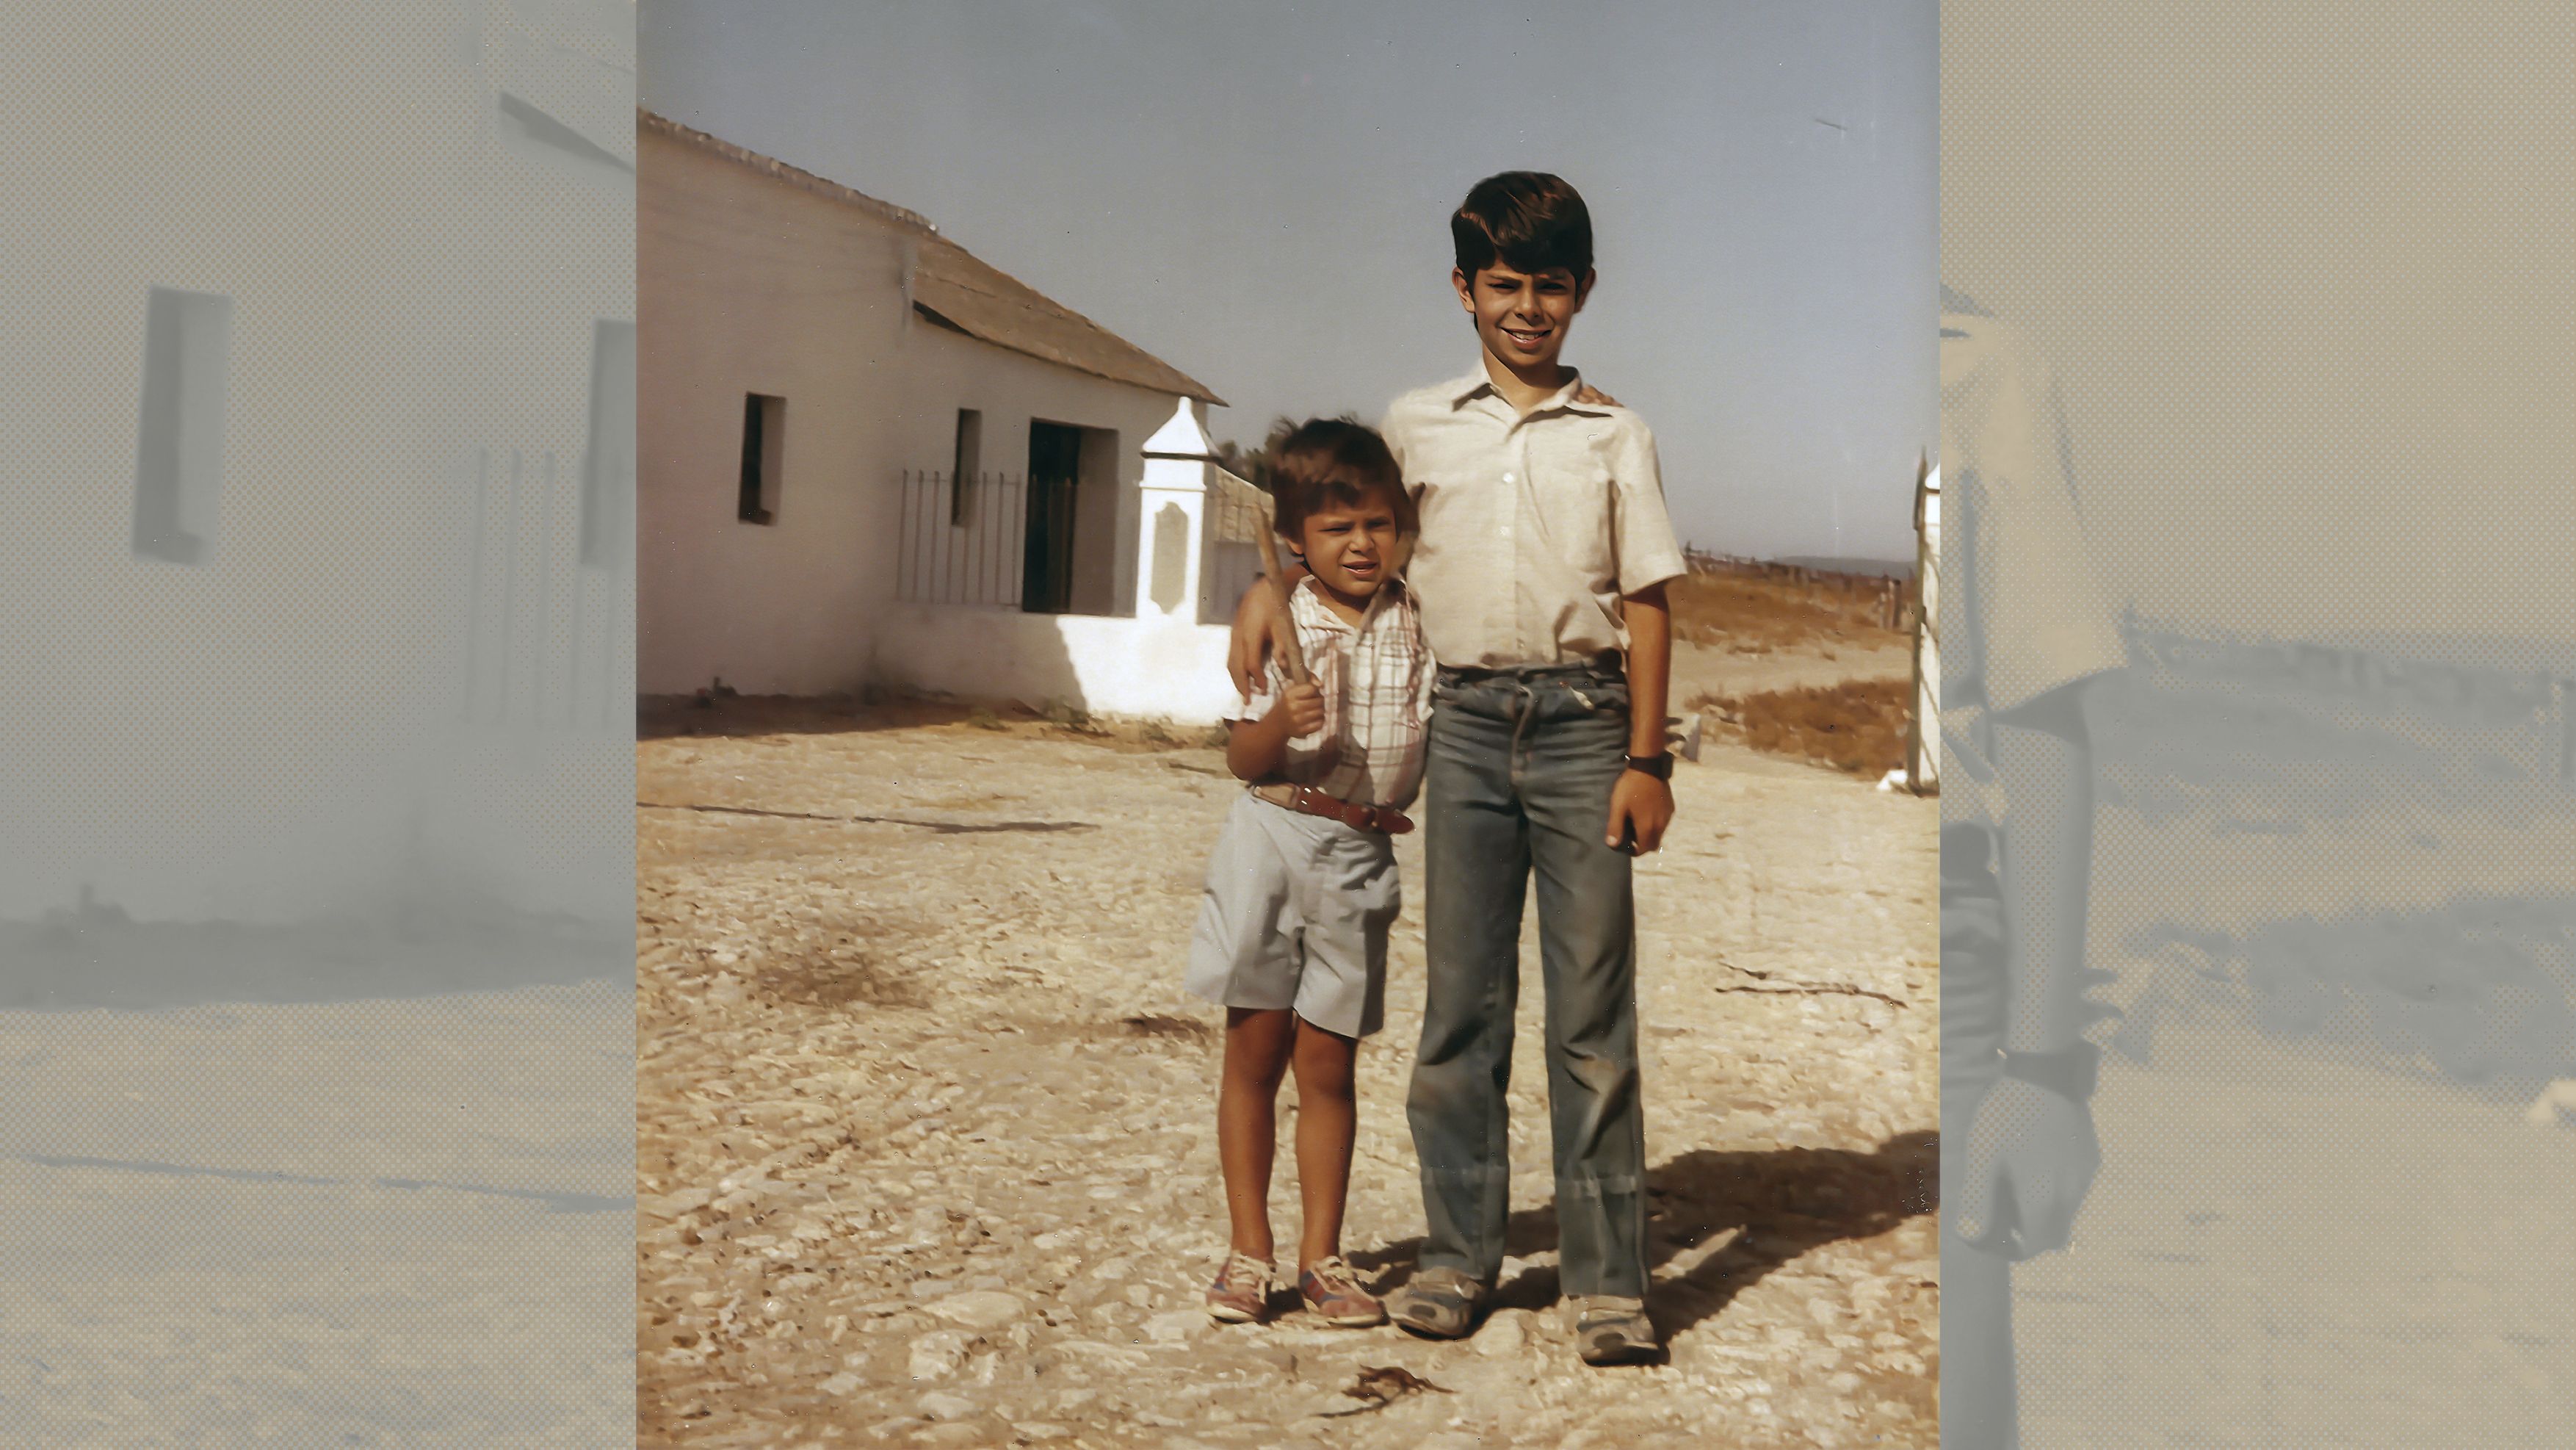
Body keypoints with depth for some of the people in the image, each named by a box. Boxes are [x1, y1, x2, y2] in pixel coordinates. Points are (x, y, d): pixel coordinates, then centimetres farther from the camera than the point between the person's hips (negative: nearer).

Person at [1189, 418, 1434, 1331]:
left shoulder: (1418, 628, 2)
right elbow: (1242, 759, -3)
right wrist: (1280, 724, -22)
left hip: (1359, 857, 1)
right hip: (1273, 841, -1)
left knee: (1327, 1065, 6)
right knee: (1254, 1053, 4)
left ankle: (1321, 1255, 16)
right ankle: (1249, 1251, 14)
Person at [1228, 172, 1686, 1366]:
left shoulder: (1614, 434, 8)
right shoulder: (1416, 425, 11)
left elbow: (1646, 602, 6)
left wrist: (1647, 759, -1)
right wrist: (1270, 588, 7)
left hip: (1583, 722, -1)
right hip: (1467, 726, 2)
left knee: (1593, 1007, -2)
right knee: (1461, 998, 4)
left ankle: (1606, 1277, 3)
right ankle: (1460, 1252, 15)